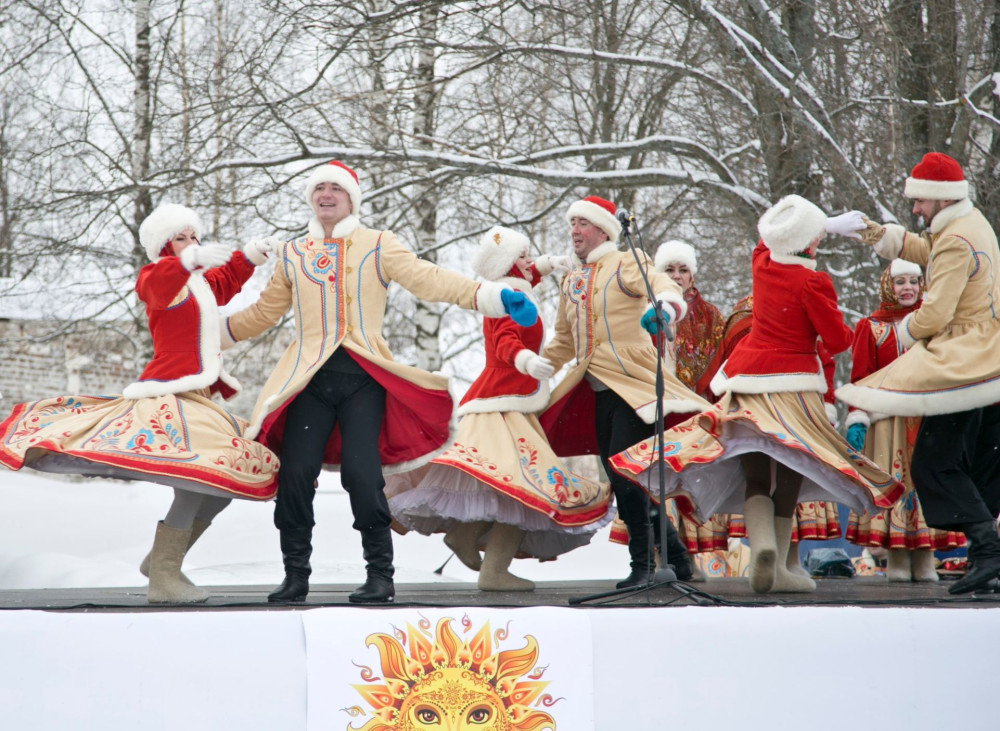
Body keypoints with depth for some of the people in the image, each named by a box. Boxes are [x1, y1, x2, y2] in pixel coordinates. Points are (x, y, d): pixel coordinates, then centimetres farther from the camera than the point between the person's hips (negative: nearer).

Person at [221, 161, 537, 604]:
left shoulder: (378, 246, 8)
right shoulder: (293, 253, 18)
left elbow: (429, 281, -3)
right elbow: (265, 313, 28)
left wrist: (492, 297, -16)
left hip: (362, 378, -3)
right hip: (309, 378, 3)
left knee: (361, 474, -14)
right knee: (295, 475, -5)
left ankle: (380, 575, -1)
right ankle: (296, 575, 9)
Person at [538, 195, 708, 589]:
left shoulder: (626, 264, -1)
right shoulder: (571, 282, 20)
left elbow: (670, 292, -19)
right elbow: (564, 342, 31)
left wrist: (662, 309, -41)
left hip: (632, 382, -8)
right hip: (599, 391, 8)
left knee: (625, 475, -16)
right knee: (619, 480, 6)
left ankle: (643, 564, -7)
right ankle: (676, 558, 15)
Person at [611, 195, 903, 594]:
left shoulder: (762, 262, 5)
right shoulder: (813, 282, -12)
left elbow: (771, 230, 28)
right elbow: (837, 340, -9)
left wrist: (830, 224, 33)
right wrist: (845, 328, 15)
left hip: (748, 378, 4)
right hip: (793, 379, -4)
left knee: (755, 472, 4)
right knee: (789, 471, 6)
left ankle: (762, 545, -22)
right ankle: (778, 567, 3)